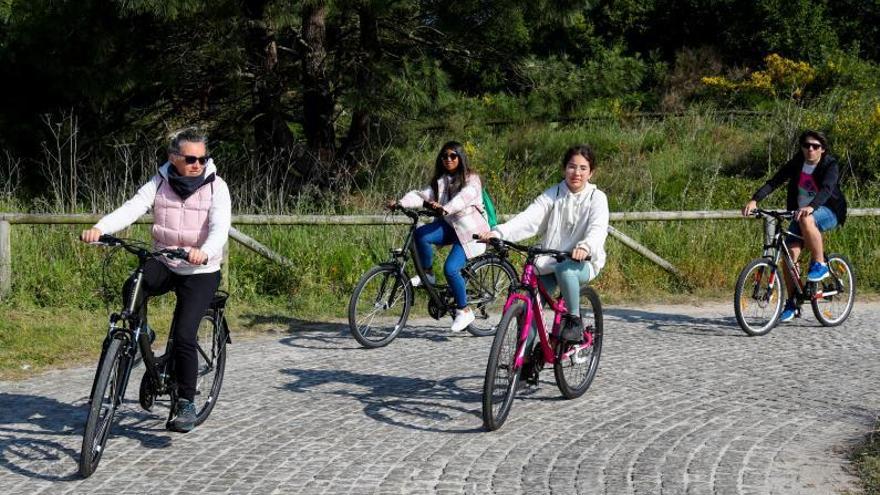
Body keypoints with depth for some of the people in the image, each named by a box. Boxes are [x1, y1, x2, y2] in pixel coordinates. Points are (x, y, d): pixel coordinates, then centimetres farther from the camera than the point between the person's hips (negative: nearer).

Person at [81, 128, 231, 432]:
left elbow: (220, 228, -23)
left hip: (200, 272, -3)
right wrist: (99, 228, -36)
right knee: (131, 290, -29)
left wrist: (204, 253, -45)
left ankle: (186, 404, 2)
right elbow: (131, 209, -16)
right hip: (164, 263, 3)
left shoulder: (216, 187, -9)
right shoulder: (159, 184, -2)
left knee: (184, 335, -13)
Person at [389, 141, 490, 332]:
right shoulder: (440, 180, 12)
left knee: (451, 269, -22)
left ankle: (464, 311, -4)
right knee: (421, 233, -25)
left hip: (469, 230, -6)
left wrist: (444, 208, -48)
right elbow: (422, 195, -1)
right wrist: (400, 203, -20)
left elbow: (464, 197, -28)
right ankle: (427, 274, -4)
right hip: (449, 225, 6)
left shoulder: (471, 179, -8)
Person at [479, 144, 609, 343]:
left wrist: (585, 246, -46)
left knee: (564, 269, -37)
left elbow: (598, 228, -22)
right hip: (550, 262, 4)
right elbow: (528, 218, -10)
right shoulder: (553, 194, 4)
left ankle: (574, 319, -18)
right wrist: (498, 232, -28)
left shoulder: (597, 198, -4)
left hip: (583, 263, -3)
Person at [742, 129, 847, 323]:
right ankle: (791, 303, 1)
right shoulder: (796, 163, -3)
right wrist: (754, 200, -32)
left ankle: (820, 264, -21)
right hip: (800, 212, 4)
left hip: (828, 213, -4)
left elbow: (826, 189, -33)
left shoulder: (830, 165, -14)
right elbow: (774, 181, -14)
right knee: (790, 253, -13)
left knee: (806, 220, -39)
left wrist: (811, 207, -53)